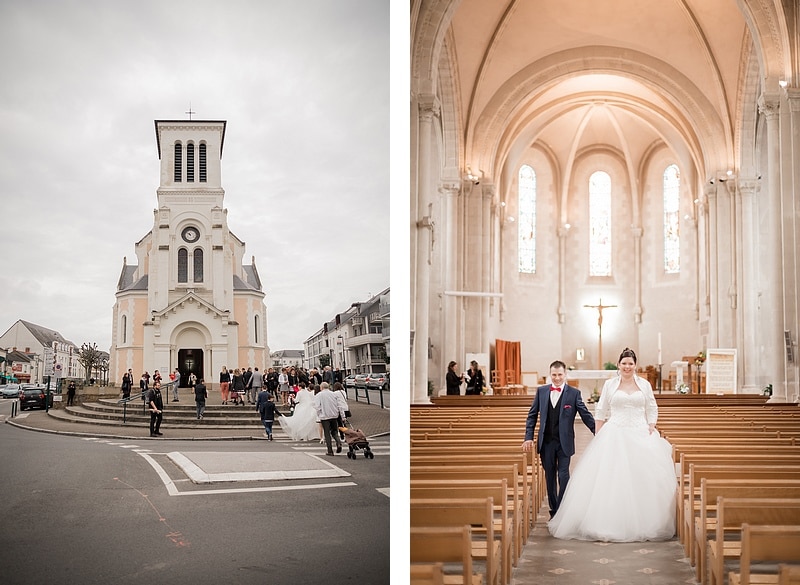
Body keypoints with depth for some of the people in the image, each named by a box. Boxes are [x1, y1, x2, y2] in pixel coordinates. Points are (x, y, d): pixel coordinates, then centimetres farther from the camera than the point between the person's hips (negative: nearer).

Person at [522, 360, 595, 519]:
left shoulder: (574, 393, -4)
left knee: (563, 476, -5)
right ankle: (553, 511, 22)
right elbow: (532, 415, 8)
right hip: (546, 441, 3)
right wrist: (529, 437, 0)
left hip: (564, 442, -3)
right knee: (549, 477, 11)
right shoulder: (541, 391, 5)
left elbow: (586, 415, -3)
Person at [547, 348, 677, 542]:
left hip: (640, 436, 1)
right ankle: (608, 524, 1)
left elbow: (652, 410, 11)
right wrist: (599, 436, 1)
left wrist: (651, 430, -1)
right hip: (614, 436, -1)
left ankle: (641, 524, 9)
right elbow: (601, 412, 6)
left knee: (641, 479, -1)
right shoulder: (610, 384, 4)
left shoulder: (645, 385, 7)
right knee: (610, 479, -4)